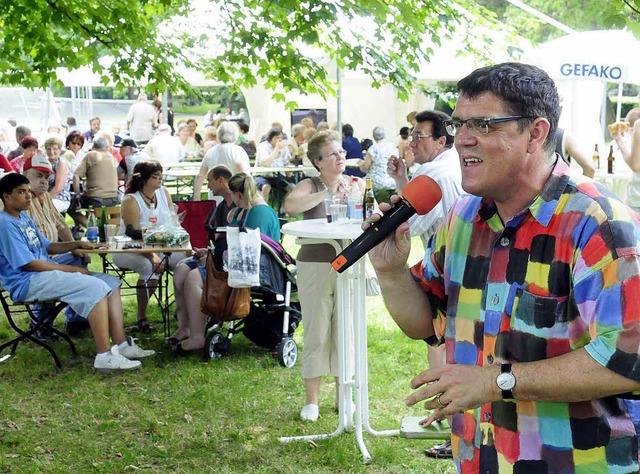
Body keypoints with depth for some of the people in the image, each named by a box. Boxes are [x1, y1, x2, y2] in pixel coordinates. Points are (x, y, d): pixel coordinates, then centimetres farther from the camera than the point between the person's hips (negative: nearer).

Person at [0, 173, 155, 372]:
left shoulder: (24, 218, 19)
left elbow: (47, 246, 26)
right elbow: (28, 264, -18)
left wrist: (77, 244, 9)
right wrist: (71, 269, -14)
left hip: (45, 274, 10)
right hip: (26, 283, -10)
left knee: (111, 282, 1)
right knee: (96, 287, -27)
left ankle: (121, 344, -7)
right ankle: (104, 356, -28)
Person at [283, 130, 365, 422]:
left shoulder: (357, 184, 8)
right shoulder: (310, 186, -2)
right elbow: (290, 206, -23)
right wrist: (327, 193, -25)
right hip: (315, 266, -3)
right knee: (316, 334, 2)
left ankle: (343, 397, 22)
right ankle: (311, 400, 14)